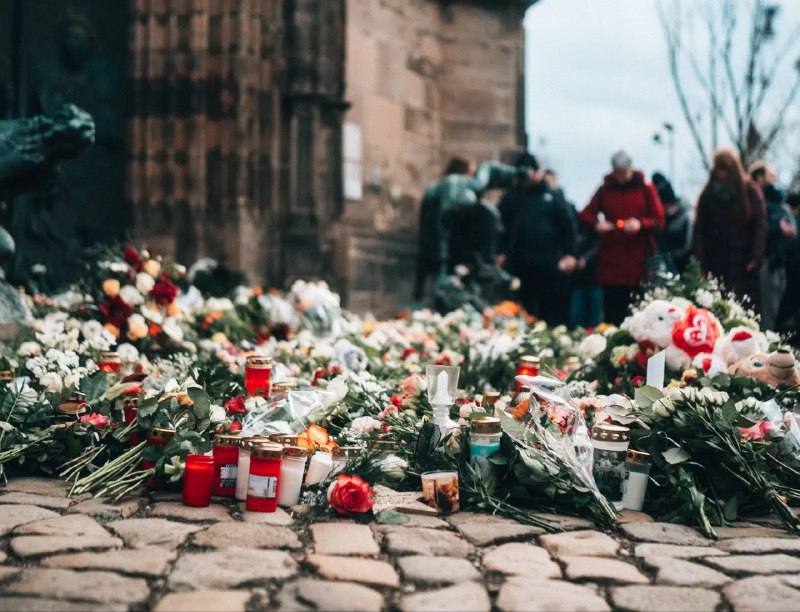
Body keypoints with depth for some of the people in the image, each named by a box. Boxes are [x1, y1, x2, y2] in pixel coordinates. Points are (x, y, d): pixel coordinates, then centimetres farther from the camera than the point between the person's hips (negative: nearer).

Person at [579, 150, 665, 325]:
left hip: (638, 261, -1)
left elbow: (659, 220, 3)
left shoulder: (645, 189, 6)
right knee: (612, 311, -1)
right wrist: (596, 223, -9)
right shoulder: (605, 190, 11)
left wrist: (641, 224, -16)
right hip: (611, 261, 1)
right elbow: (585, 214, 12)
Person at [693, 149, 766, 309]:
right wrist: (700, 261, -5)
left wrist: (756, 258, -10)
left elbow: (760, 226, -1)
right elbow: (699, 229, 5)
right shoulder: (708, 194, 8)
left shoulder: (750, 192, 3)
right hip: (715, 264, 1)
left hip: (743, 265, -1)